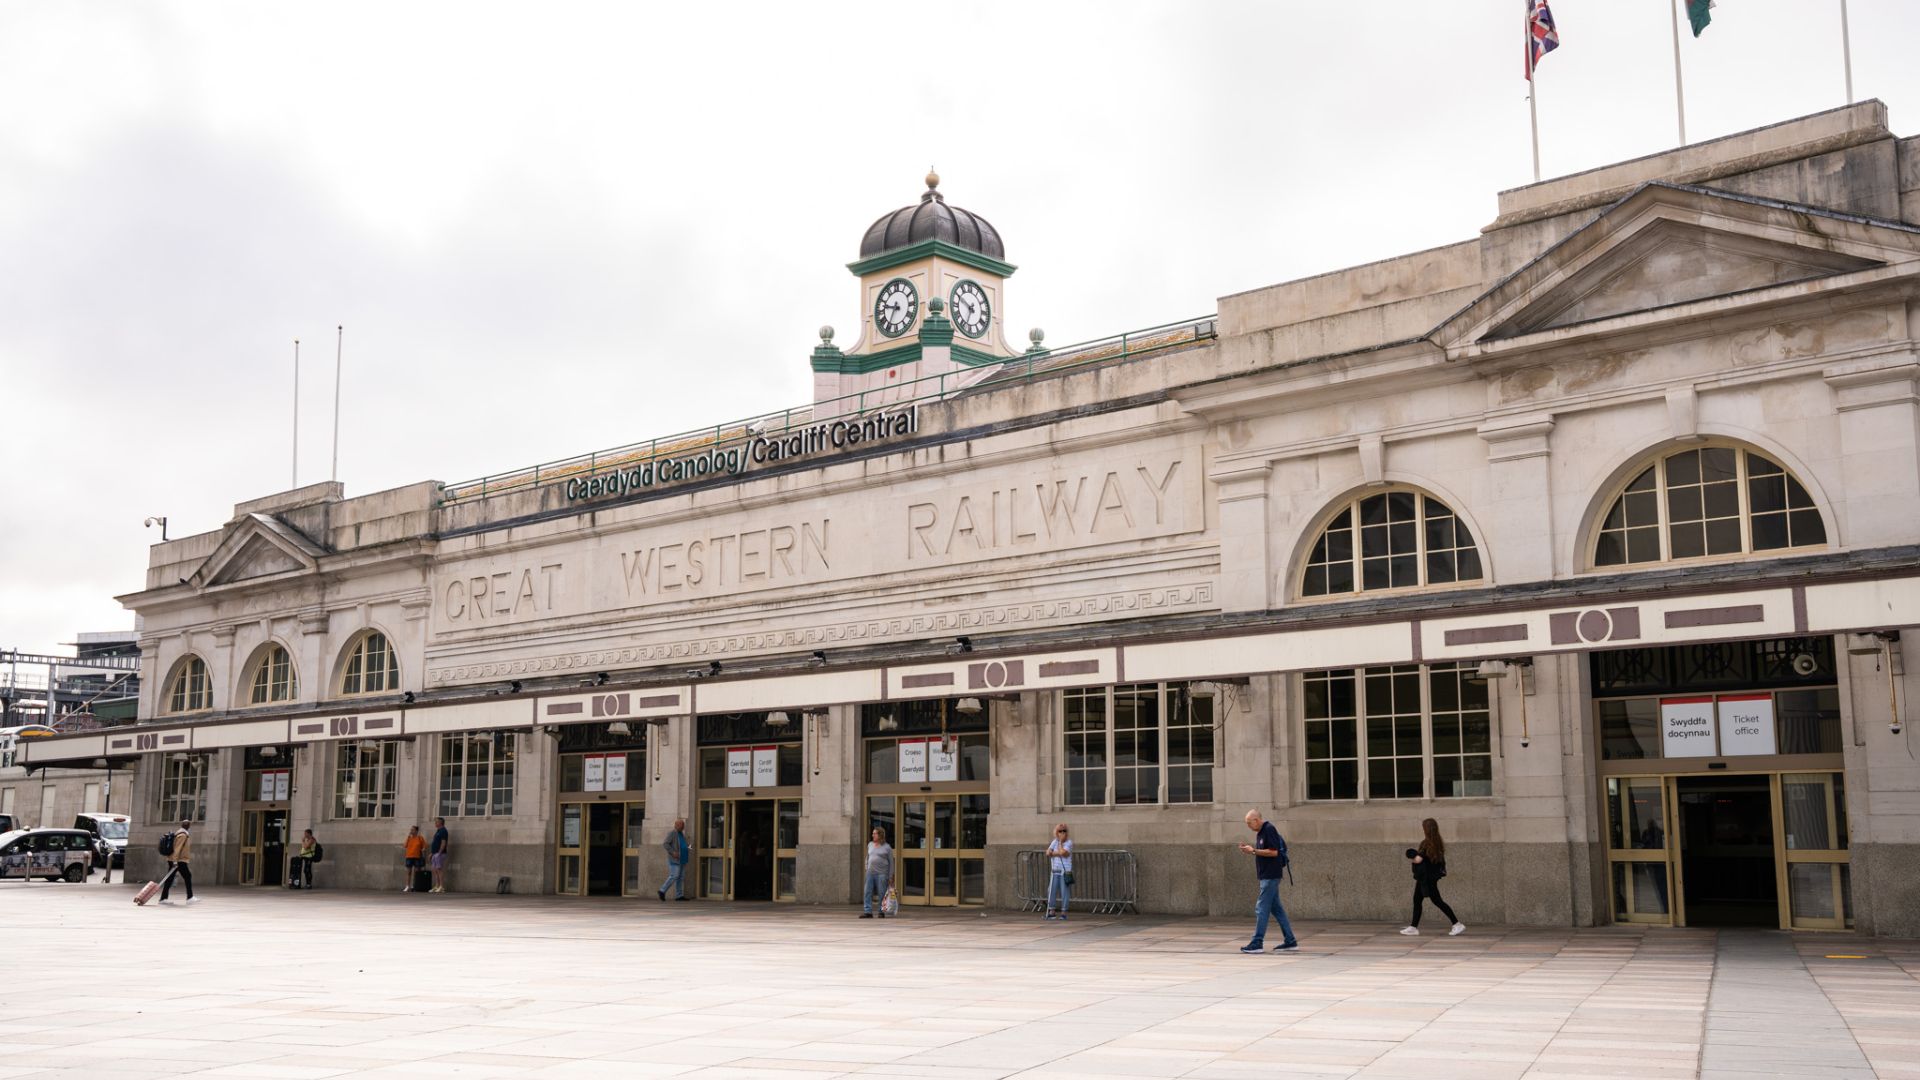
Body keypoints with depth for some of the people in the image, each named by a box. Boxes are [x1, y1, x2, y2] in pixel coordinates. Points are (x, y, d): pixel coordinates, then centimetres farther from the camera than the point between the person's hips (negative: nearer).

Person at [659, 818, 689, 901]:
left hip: (681, 860, 9)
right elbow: (665, 844, -19)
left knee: (681, 877, 4)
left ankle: (679, 895, 3)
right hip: (674, 860, -9)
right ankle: (662, 891, -3)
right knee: (674, 876, -14)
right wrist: (673, 852, -24)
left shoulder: (681, 834, 17)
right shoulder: (672, 834, -10)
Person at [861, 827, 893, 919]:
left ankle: (881, 912, 8)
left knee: (881, 893, -1)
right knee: (867, 892, -3)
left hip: (882, 873, -4)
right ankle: (868, 912, -3)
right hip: (870, 873, 4)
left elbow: (891, 862, 1)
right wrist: (866, 869, 13)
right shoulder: (870, 844, 13)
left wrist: (890, 876, -2)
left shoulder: (887, 847, 0)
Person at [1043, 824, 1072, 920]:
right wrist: (1058, 853, -14)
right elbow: (1048, 853, -2)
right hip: (1054, 871, 5)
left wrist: (1061, 842, -10)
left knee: (1064, 892, -3)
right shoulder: (1055, 841, 10)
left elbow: (1062, 852, -21)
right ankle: (1051, 912, 13)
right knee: (1051, 891, 5)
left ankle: (1063, 913, 4)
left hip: (1065, 872, -5)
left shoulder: (1069, 842, -5)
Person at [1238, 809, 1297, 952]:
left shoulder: (1269, 830, -14)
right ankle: (1290, 942, 17)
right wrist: (1250, 849, 3)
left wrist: (1254, 851, -17)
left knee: (1262, 908, -8)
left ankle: (1257, 943, -6)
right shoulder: (1260, 832, 14)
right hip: (1266, 875, 10)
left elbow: (1273, 852, -20)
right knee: (1276, 909, 12)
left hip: (1270, 875, -10)